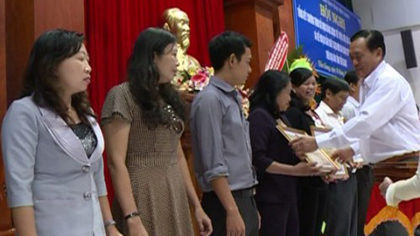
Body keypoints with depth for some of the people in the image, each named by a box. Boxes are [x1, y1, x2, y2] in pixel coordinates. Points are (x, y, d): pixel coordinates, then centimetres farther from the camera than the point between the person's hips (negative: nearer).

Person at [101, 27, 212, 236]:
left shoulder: (169, 97, 13)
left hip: (176, 199, 7)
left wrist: (196, 205, 13)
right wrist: (133, 219, -22)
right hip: (143, 198, -7)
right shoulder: (123, 96, -10)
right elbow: (116, 163, -16)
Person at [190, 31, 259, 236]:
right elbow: (213, 166, -19)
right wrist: (232, 210, -20)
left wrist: (249, 204, 16)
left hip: (245, 198, 9)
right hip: (226, 201, -9)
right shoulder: (210, 99, -15)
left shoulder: (234, 98, 12)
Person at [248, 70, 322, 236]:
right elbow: (257, 159, -21)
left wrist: (317, 169, 7)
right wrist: (294, 170, -24)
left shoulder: (280, 117, 15)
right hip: (270, 197, -9)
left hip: (287, 193, 9)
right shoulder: (259, 116, -12)